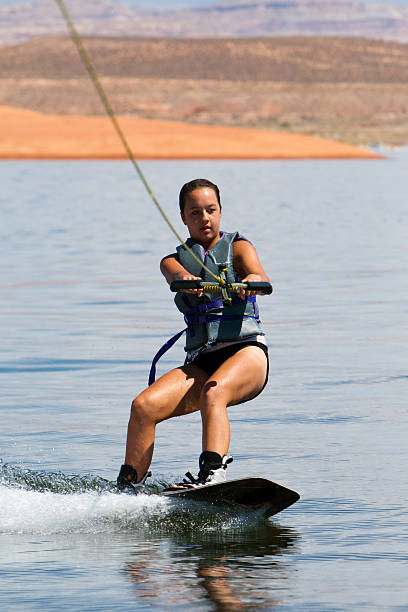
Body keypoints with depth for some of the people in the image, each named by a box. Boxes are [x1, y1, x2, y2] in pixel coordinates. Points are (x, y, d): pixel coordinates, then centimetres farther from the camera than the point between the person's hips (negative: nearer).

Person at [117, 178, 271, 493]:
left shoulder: (237, 247, 10)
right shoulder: (175, 260, 16)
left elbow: (259, 274, -13)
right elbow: (175, 273, -10)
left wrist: (254, 280, -39)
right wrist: (186, 280, -36)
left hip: (246, 351, -4)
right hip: (202, 361, 4)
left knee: (212, 394, -36)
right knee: (143, 406, -19)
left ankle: (213, 474, -52)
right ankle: (127, 490, -14)